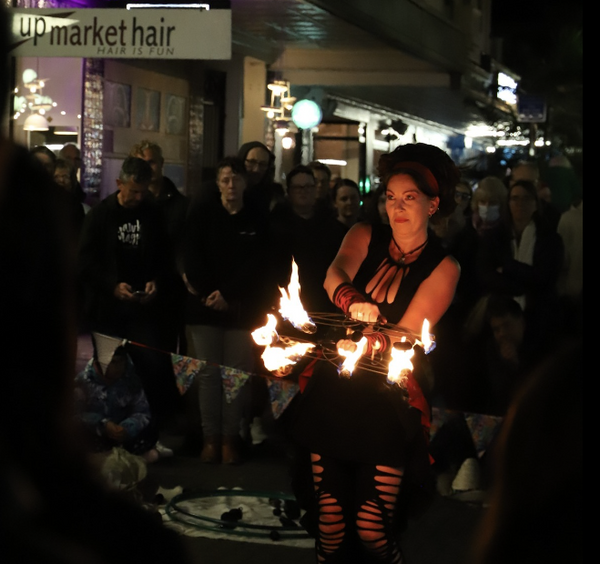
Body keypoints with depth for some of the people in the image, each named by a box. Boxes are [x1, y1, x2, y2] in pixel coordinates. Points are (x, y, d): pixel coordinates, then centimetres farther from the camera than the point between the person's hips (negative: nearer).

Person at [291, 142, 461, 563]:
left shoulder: (442, 267, -1)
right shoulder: (365, 236, 8)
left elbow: (405, 335, -10)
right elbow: (334, 275, -13)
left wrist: (371, 342, -32)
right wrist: (354, 303, -36)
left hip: (388, 402, -3)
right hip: (333, 391, 3)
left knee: (371, 529, -10)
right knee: (329, 522, 2)